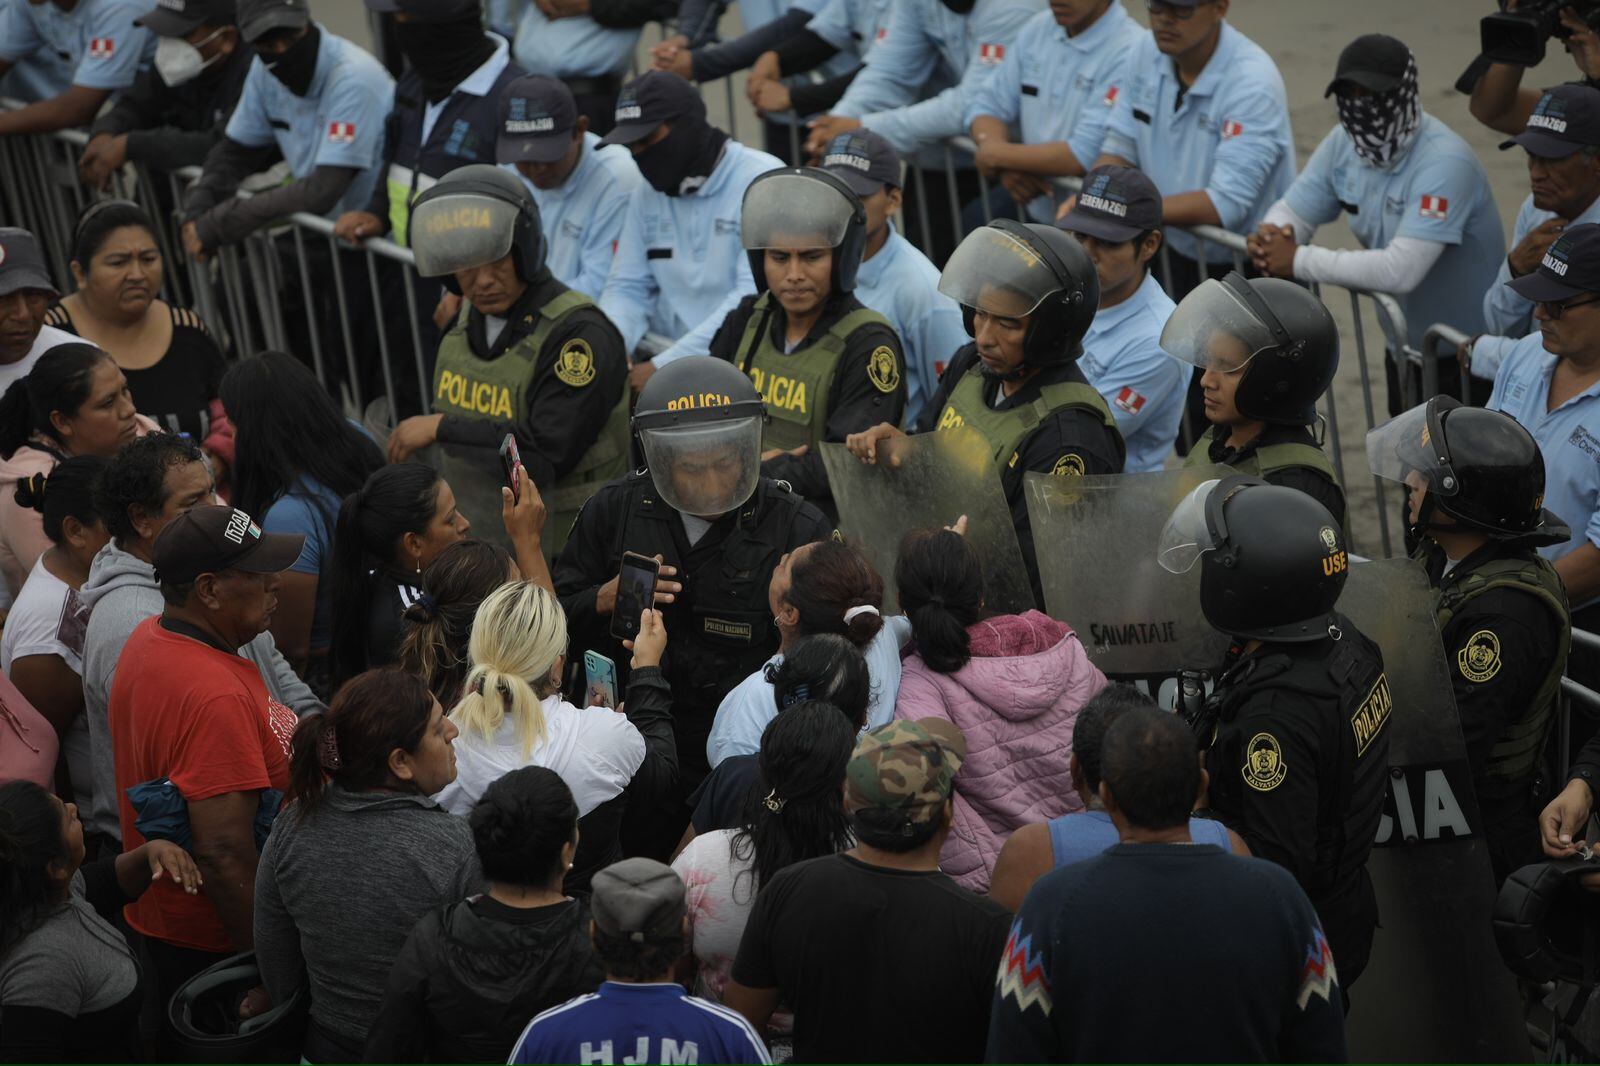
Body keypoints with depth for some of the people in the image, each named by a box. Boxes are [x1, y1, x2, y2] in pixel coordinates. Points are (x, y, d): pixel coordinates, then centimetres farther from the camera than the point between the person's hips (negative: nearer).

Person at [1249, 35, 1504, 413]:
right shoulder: (1344, 143, -4)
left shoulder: (1445, 162, -29)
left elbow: (1400, 271, -37)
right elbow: (1292, 211, 4)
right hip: (1407, 344, 8)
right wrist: (1270, 239, -22)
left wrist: (1299, 260, -31)